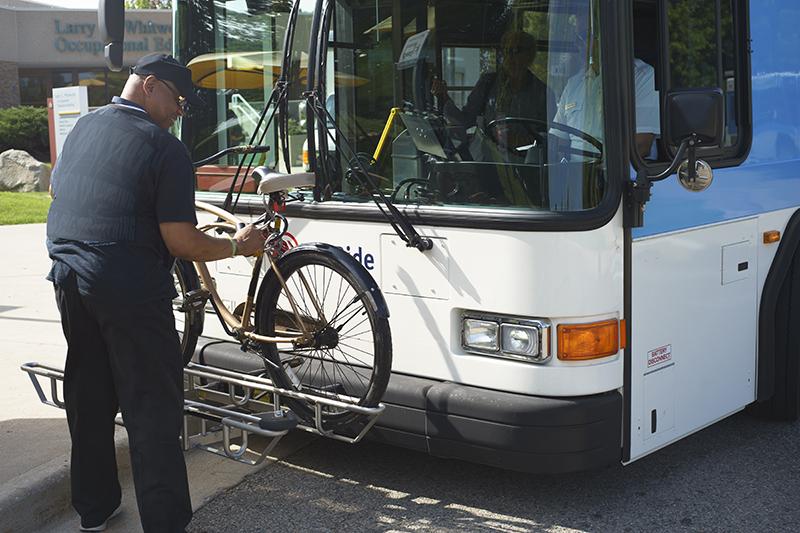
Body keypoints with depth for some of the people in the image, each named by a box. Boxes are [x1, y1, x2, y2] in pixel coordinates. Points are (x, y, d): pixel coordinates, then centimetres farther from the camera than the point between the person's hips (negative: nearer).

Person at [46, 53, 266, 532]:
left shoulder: (82, 128, 10)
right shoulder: (165, 149, -13)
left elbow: (59, 192, 22)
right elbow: (181, 242, -16)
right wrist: (236, 246, -1)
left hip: (69, 282, 8)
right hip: (131, 294, -7)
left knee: (89, 402, 18)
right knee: (153, 412, 0)